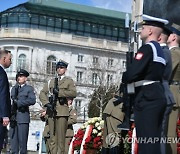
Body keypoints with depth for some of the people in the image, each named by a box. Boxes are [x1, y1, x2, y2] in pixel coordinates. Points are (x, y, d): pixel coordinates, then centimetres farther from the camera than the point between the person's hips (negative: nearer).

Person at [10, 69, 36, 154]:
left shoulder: (29, 88, 5)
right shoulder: (14, 88, 22)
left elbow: (32, 100, -9)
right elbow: (12, 97, 10)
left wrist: (18, 102, -10)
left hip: (23, 117, -5)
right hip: (13, 117, 5)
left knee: (22, 140, -6)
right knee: (13, 140, 3)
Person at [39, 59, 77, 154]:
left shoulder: (69, 81, 11)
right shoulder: (51, 81, 22)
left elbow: (73, 93, -6)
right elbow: (42, 93, 12)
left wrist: (59, 92, -10)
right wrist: (46, 103, -5)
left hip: (62, 112, -4)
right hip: (51, 111, 4)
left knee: (60, 138, -8)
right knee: (52, 138, 3)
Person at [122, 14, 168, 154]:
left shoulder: (147, 48, -10)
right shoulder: (160, 51, 20)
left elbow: (132, 73, -20)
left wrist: (124, 78, 0)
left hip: (147, 99, -10)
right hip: (158, 96, 10)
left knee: (146, 143, -10)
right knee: (154, 142, 11)